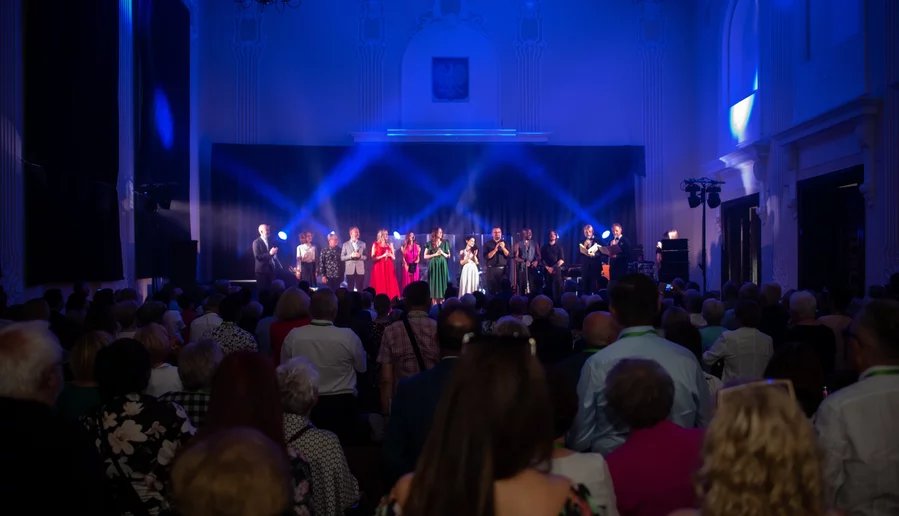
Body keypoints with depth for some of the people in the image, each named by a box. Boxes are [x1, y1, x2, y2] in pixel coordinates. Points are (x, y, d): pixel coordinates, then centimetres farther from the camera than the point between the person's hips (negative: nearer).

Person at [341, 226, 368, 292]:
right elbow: (342, 258, 1)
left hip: (360, 270, 1)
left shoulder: (363, 244, 9)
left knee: (360, 290, 1)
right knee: (350, 290, 3)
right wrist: (351, 256, -13)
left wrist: (360, 256, -12)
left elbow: (366, 257, 7)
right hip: (350, 270, -1)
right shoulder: (345, 244, 5)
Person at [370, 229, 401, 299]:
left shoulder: (390, 244, 13)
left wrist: (390, 255, -6)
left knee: (391, 287, -3)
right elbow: (373, 259, -5)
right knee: (380, 287, -8)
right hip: (379, 268, -3)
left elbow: (394, 258, 15)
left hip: (389, 268, 4)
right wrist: (383, 255, -14)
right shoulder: (375, 245, 2)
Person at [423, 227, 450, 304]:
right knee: (434, 283, -3)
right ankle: (434, 304, -2)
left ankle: (441, 303, 0)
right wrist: (435, 254, -10)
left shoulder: (445, 243, 8)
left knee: (442, 283, -2)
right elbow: (425, 256, -1)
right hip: (433, 265, -2)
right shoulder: (430, 244, 2)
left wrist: (442, 253, -8)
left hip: (442, 265, 2)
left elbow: (448, 255, 11)